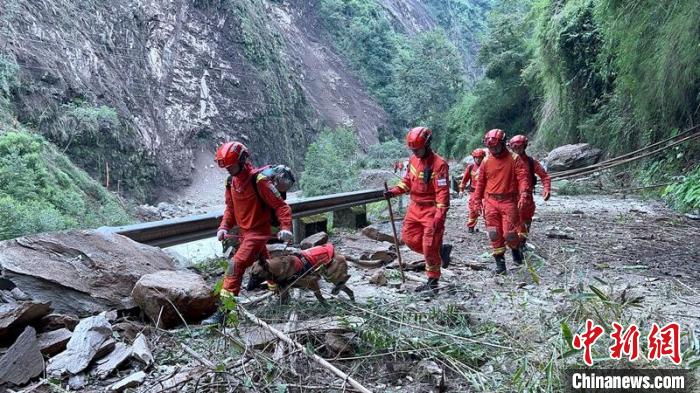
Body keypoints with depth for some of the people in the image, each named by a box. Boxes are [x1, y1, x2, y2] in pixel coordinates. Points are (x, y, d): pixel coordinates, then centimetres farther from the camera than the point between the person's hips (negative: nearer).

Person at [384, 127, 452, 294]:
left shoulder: (439, 164, -17)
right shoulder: (413, 160, 5)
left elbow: (443, 192, -20)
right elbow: (407, 181, 17)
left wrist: (440, 217, -24)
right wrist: (394, 191, -1)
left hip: (431, 210, -7)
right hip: (415, 207, 8)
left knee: (429, 247, -4)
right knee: (409, 238, 8)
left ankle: (433, 282, 12)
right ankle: (440, 250, 26)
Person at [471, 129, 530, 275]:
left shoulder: (514, 159, -3)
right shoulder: (486, 161, 6)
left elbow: (523, 178, -9)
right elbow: (480, 182, 13)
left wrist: (523, 194, -23)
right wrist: (477, 200, 11)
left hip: (509, 201, -3)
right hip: (491, 202, 3)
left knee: (509, 233, -6)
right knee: (494, 234, 2)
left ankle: (516, 249, 27)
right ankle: (500, 262, 14)